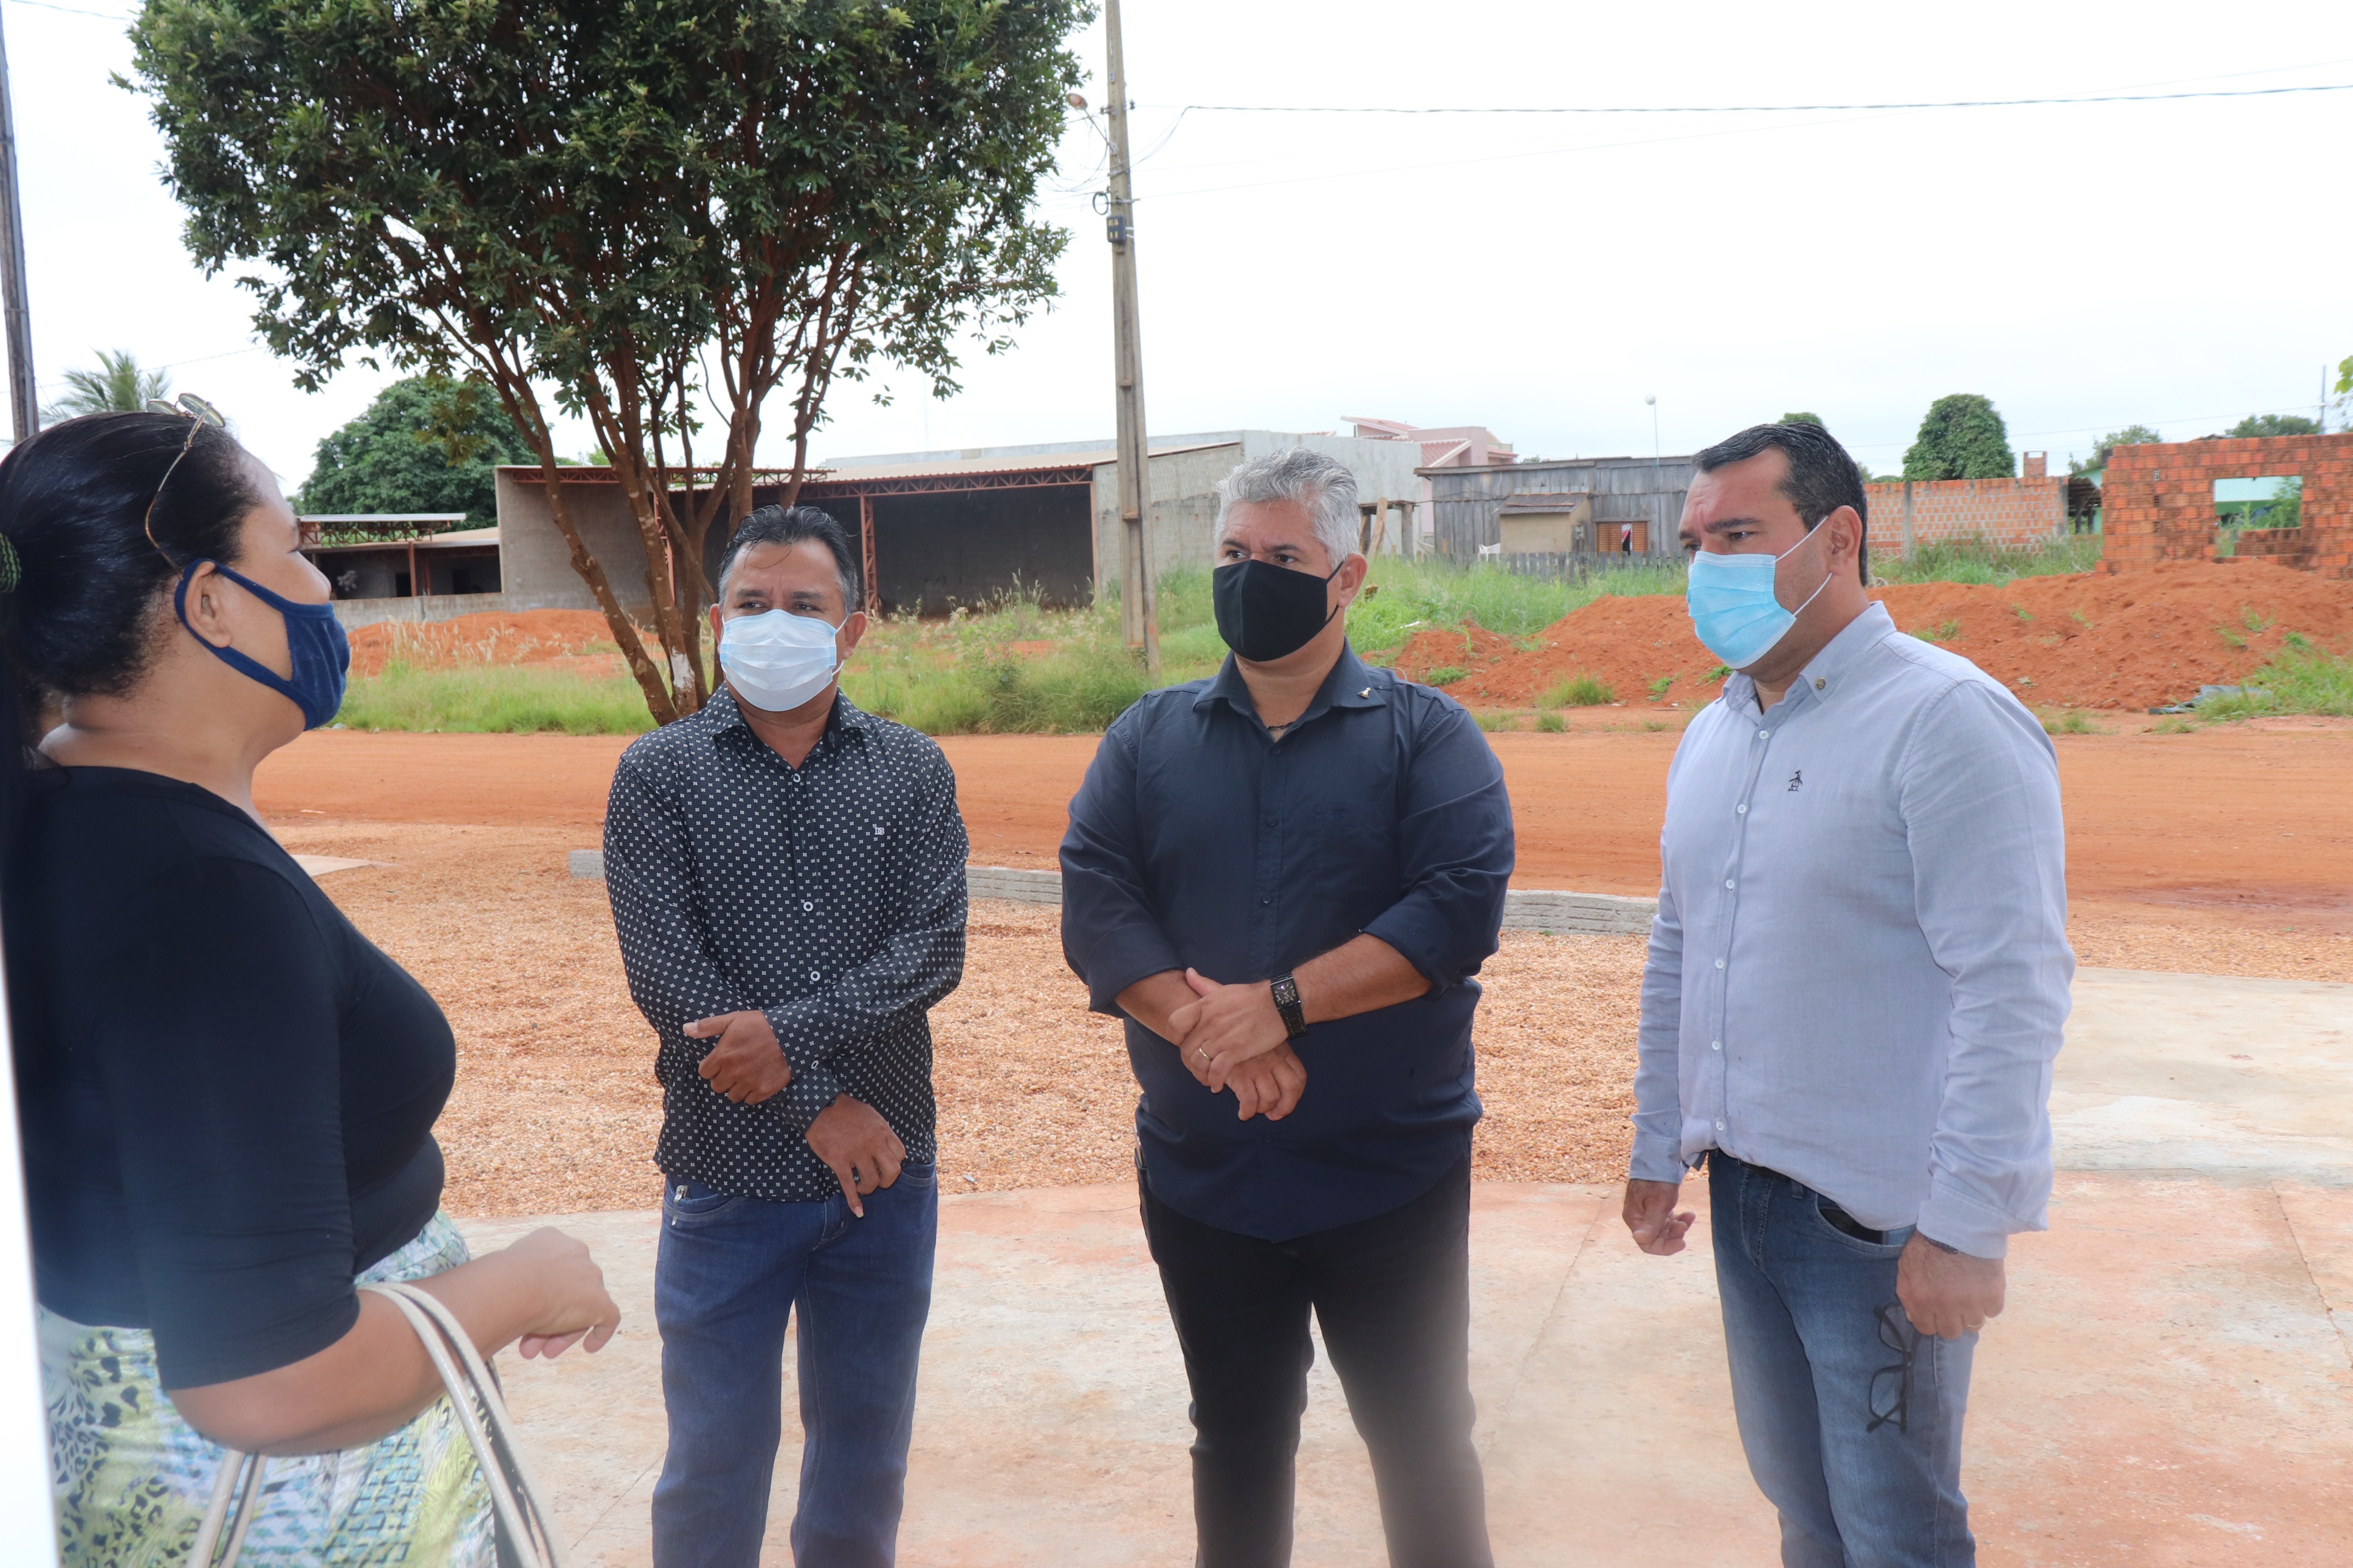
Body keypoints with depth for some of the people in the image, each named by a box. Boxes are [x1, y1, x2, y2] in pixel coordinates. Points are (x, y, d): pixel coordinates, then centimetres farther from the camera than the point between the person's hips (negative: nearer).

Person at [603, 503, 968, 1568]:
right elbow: (665, 977, -11)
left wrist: (791, 1034, -20)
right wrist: (820, 1105, -14)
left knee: (867, 1452, 17)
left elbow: (934, 950, -7)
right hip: (730, 1173, -2)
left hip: (886, 1173, 2)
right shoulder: (658, 774, -2)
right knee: (714, 1465, 10)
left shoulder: (913, 773, 3)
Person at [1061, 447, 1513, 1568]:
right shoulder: (1147, 740, 5)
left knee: (1421, 1444, 12)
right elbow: (1094, 906, -7)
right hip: (1201, 1175, 3)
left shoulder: (1428, 736, -4)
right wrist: (1200, 1024, -22)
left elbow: (1460, 909, -17)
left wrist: (1279, 1003, -22)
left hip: (1393, 1179, -2)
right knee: (1236, 1447, 19)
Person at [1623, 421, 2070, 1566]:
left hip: (1883, 1215, -7)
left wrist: (1965, 1224, -20)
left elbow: (2012, 987, -19)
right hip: (1742, 1186, 7)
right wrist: (1657, 1148, 18)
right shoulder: (1711, 736, 9)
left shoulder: (1948, 720, -15)